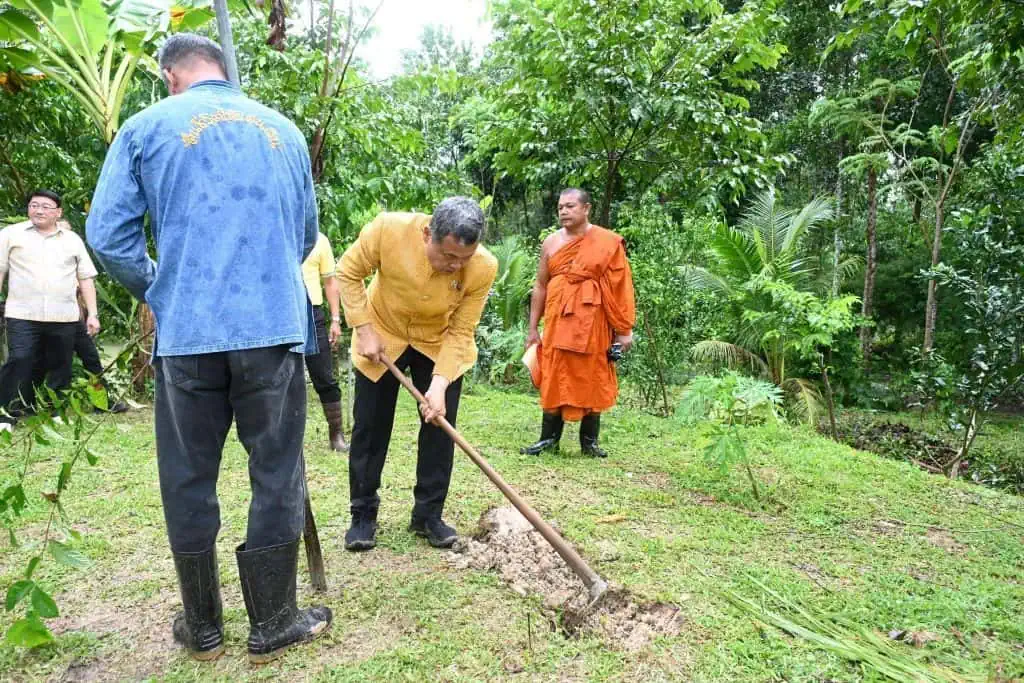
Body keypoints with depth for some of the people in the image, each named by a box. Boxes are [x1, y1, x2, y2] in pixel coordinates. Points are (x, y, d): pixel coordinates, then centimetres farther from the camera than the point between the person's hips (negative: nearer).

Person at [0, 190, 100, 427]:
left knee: (60, 365, 8)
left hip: (64, 317, 2)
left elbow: (86, 278, 12)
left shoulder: (73, 240, 12)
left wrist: (92, 314, 5)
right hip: (22, 315, -2)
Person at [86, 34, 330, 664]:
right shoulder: (284, 130, 12)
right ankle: (273, 625, 20)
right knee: (277, 476, 9)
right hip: (275, 327, 1)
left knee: (189, 481, 13)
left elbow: (108, 234, 0)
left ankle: (203, 628, 26)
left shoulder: (146, 127, 5)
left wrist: (157, 292, 17)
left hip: (187, 334, 0)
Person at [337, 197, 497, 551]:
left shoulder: (484, 267, -29)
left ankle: (428, 516, 16)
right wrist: (364, 329, -18)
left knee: (440, 426, 0)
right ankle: (363, 516, 18)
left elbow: (460, 332, -20)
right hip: (382, 336, 0)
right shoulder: (389, 230, -32)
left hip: (440, 343, 1)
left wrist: (439, 383, -29)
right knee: (370, 427, 3)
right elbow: (348, 272, -14)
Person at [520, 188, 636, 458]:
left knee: (592, 380, 5)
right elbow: (540, 287, 11)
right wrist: (533, 328, 8)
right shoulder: (551, 243, 8)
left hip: (593, 322, -2)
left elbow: (620, 288, -2)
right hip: (558, 322, 3)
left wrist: (624, 329, -6)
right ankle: (549, 438, 14)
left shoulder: (607, 242, -1)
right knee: (554, 379, 4)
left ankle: (589, 440, 18)